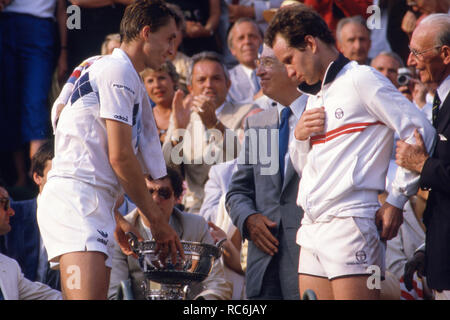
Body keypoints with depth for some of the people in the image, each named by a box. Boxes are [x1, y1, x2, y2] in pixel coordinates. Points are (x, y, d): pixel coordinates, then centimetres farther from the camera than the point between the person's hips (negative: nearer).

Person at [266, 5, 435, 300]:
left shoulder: (360, 79, -3)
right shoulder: (315, 96, 24)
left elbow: (421, 134, -9)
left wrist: (396, 201, -8)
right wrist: (299, 137, 9)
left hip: (350, 223, -8)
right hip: (312, 229, 9)